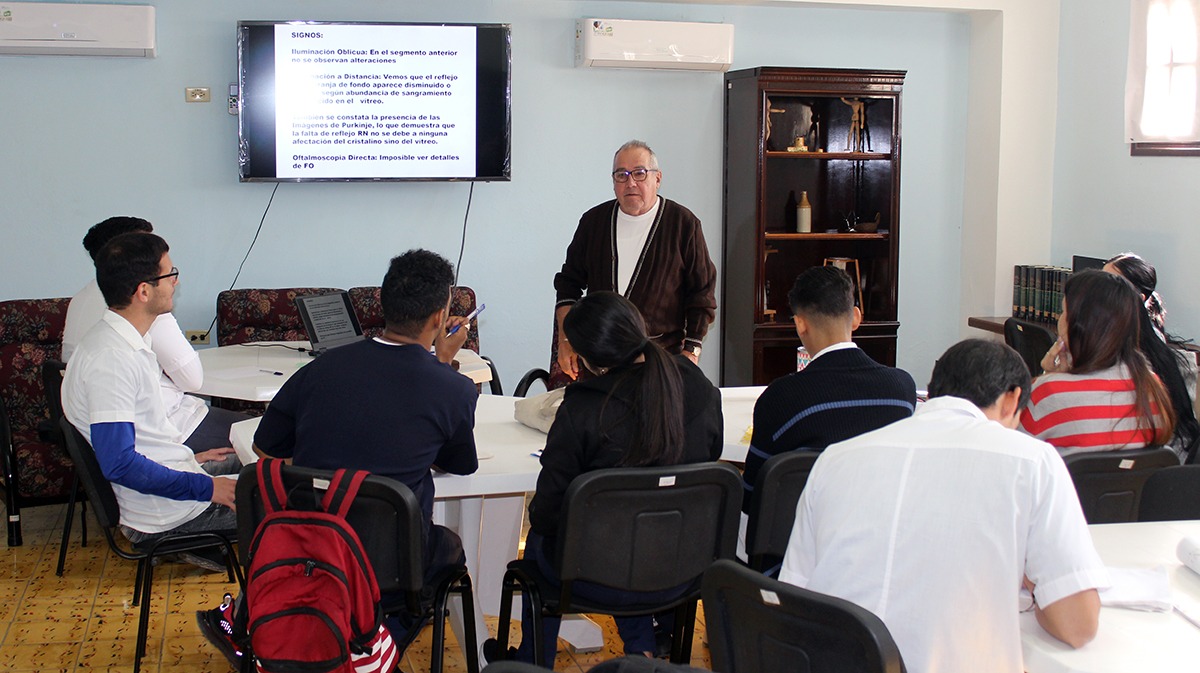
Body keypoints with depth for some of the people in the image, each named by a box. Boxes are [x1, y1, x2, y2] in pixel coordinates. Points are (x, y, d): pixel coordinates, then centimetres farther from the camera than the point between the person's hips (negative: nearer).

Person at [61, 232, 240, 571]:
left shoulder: (126, 343, 7)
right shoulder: (109, 359, -24)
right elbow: (119, 464, -28)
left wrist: (188, 458, 16)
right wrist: (204, 487, -22)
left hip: (169, 473, 10)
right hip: (161, 513, -10)